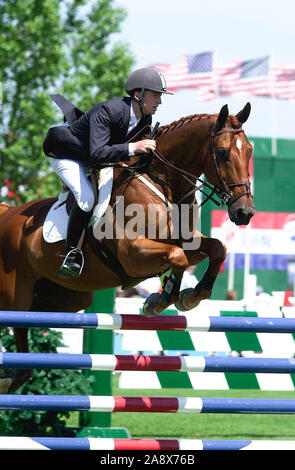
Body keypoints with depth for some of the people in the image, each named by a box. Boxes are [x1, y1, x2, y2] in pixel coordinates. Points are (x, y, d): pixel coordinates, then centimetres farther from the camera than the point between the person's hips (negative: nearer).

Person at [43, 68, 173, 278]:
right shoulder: (107, 111, -36)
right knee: (87, 197, -30)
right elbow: (98, 153, -44)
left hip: (96, 160, 9)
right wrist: (133, 148, -48)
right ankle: (72, 253, -19)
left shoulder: (145, 119, -11)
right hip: (67, 156, -9)